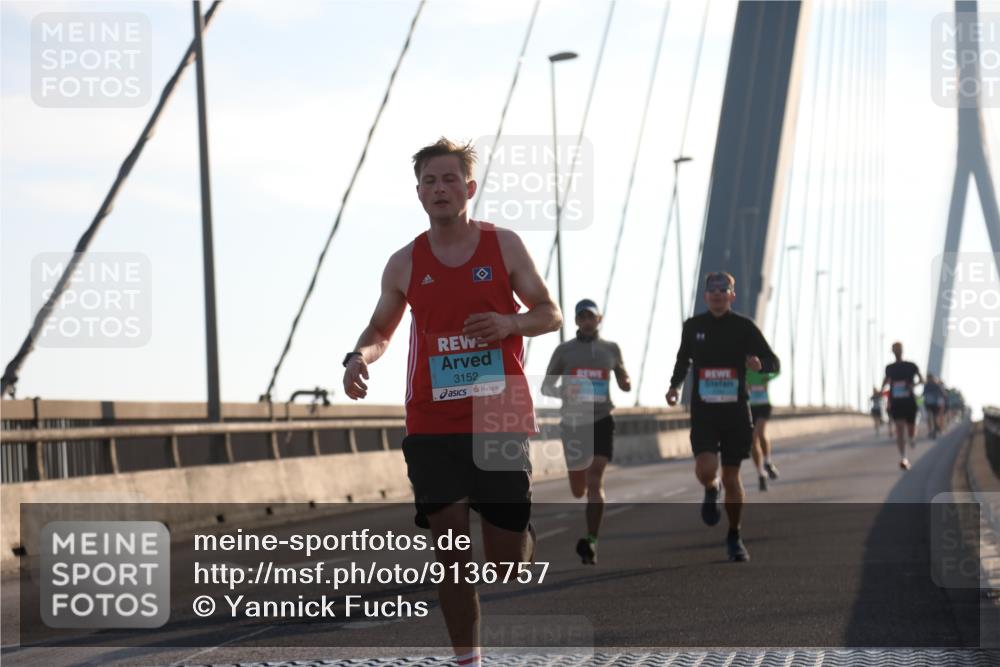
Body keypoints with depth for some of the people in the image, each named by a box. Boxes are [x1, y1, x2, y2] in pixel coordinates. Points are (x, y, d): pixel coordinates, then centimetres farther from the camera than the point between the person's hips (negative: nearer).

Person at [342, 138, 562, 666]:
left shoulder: (504, 245, 2)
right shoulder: (405, 264, 6)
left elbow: (550, 314, 7)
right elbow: (381, 328, 18)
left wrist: (511, 323, -15)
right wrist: (360, 356, -5)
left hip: (499, 419, -1)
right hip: (432, 425, 1)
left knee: (506, 554, -1)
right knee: (449, 541, -6)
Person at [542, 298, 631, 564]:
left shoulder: (611, 349, 8)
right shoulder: (564, 350, 5)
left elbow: (623, 379, 21)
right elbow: (546, 387, 7)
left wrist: (626, 383, -4)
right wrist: (562, 391, -16)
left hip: (602, 421, -1)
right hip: (573, 422, 1)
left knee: (595, 480, -19)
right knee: (578, 491, 9)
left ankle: (591, 542, -24)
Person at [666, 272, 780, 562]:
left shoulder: (744, 327, -1)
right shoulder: (693, 326, 4)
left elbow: (774, 363, 0)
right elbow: (683, 359, 22)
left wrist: (760, 364, -23)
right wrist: (675, 385, 5)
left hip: (735, 410, 0)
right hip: (703, 410, 0)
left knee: (731, 477, 4)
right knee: (706, 469, -20)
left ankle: (734, 538, 21)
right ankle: (711, 491, 18)